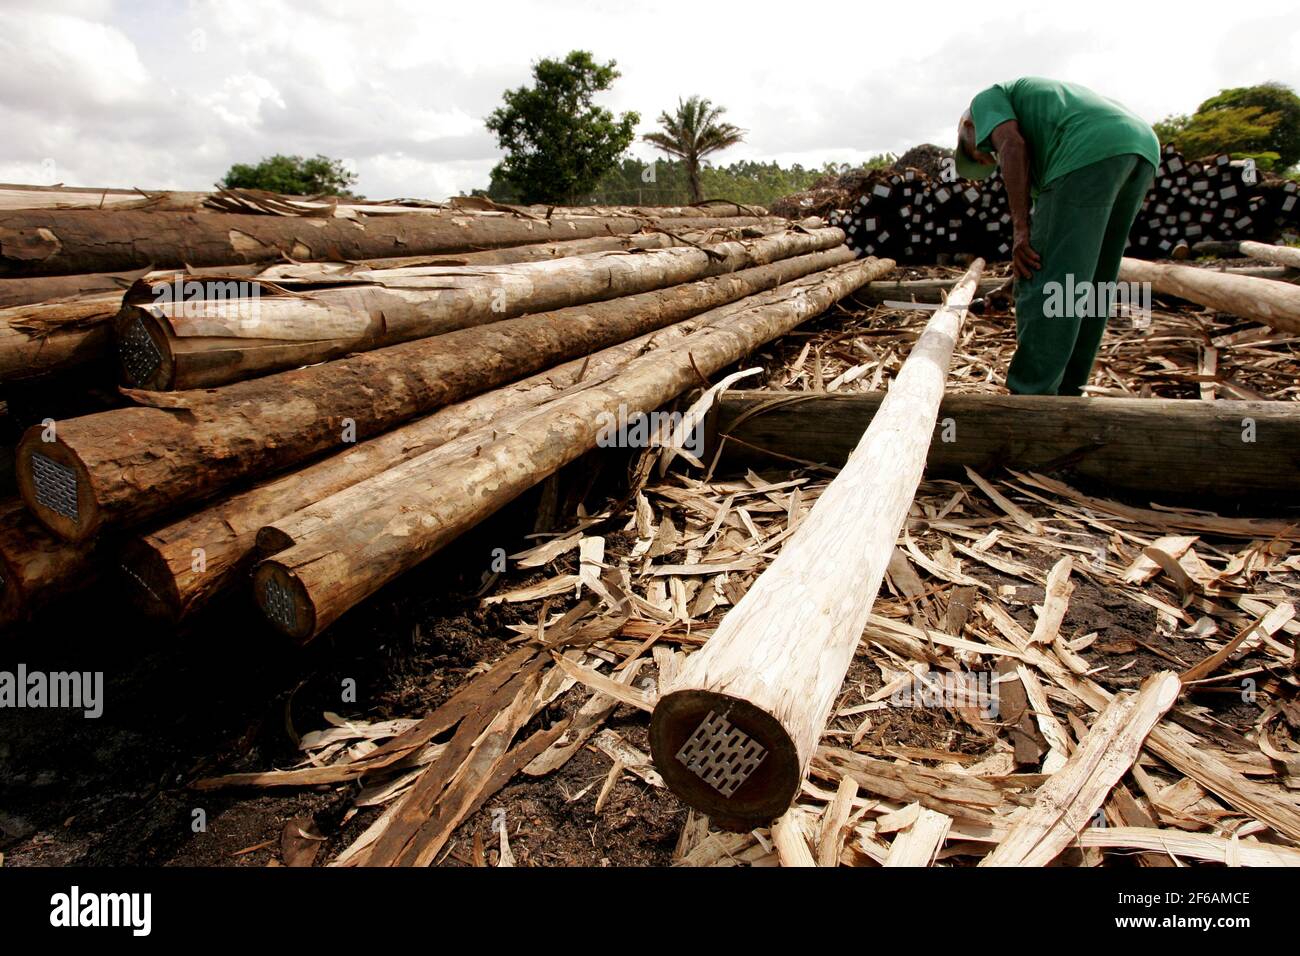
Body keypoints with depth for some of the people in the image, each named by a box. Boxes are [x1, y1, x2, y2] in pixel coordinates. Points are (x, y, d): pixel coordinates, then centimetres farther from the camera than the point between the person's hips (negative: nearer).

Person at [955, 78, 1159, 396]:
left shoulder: (986, 100, 20)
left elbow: (1012, 146, -4)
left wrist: (1020, 227, -6)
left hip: (1091, 152, -9)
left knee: (1045, 284, -7)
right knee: (1092, 284, 14)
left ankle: (1029, 396, -5)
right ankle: (1066, 390, 20)